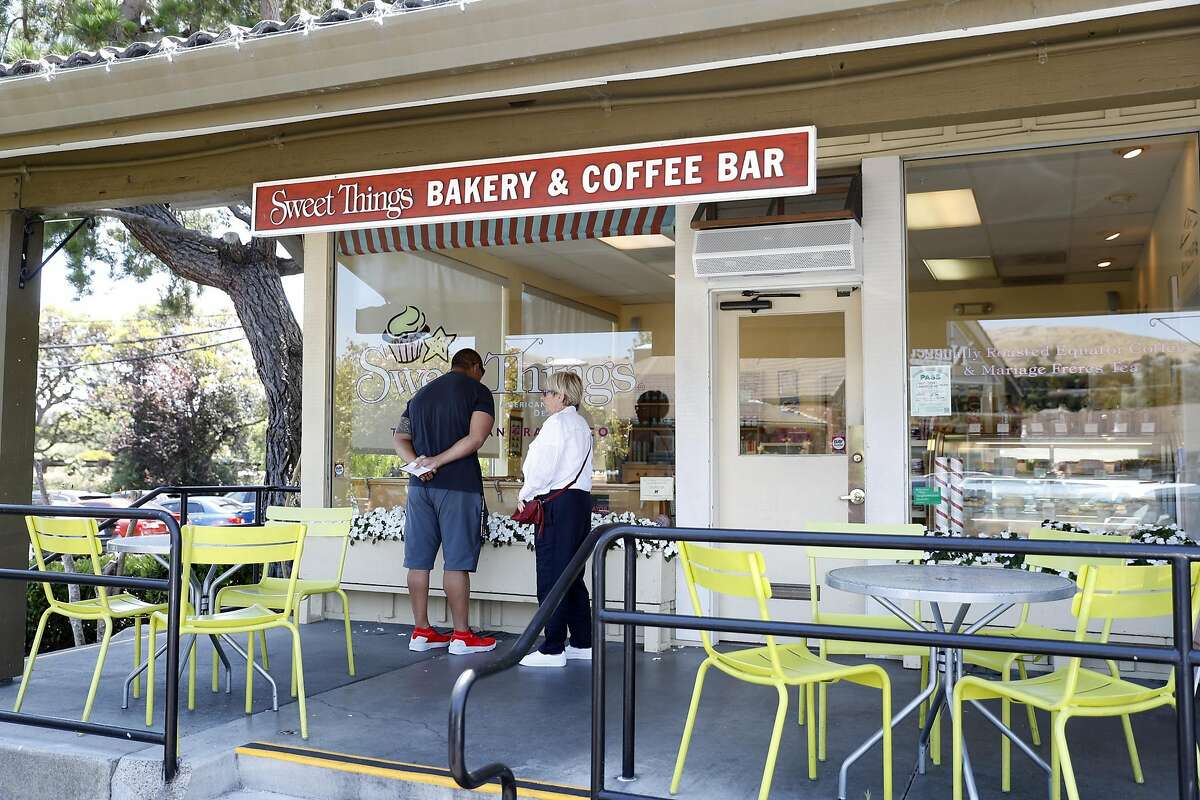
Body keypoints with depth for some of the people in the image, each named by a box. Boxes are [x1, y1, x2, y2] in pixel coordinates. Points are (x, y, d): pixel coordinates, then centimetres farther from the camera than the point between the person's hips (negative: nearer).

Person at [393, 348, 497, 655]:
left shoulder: (421, 393, 19)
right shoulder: (478, 391, 1)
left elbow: (400, 439, 11)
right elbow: (476, 438, -14)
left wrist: (418, 462, -5)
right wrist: (439, 461, -12)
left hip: (420, 486, 5)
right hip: (459, 486, -5)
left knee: (419, 560, 7)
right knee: (457, 562, -2)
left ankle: (421, 631, 14)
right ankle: (461, 635, 4)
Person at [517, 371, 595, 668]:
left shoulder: (556, 423, -9)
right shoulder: (581, 424, 17)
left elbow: (543, 468, -13)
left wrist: (524, 496, 1)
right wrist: (536, 494, 17)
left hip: (558, 502, -9)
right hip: (581, 498, 9)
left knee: (551, 577, -5)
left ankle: (553, 649, -4)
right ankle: (582, 643, 19)